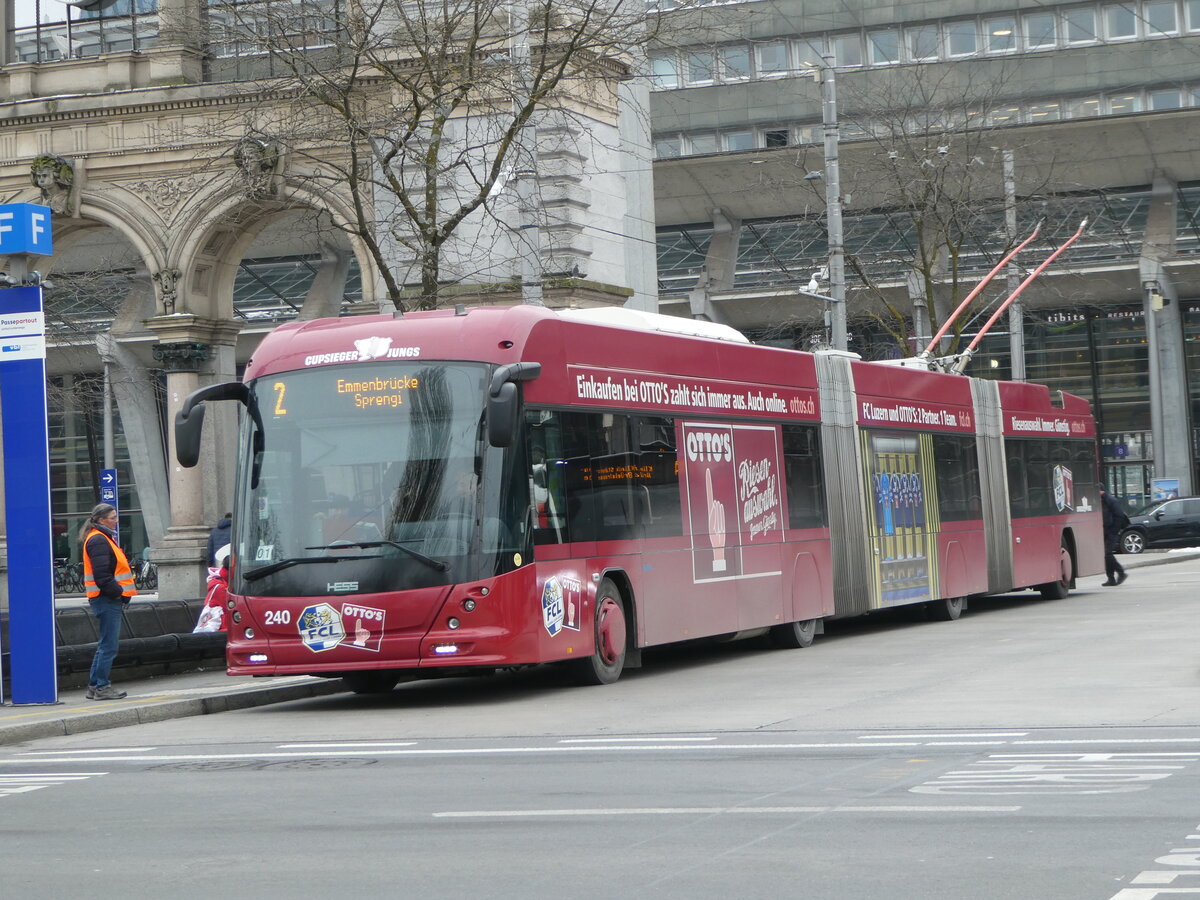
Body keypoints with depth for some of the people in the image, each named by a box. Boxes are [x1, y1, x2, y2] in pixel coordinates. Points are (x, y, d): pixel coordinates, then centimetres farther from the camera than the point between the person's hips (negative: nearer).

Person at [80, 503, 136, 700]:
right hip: (107, 600, -11)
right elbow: (102, 575, -21)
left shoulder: (104, 538, 20)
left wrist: (119, 592, 14)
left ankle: (94, 685, 19)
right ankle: (101, 687, -3)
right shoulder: (98, 540, -13)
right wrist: (117, 592, -16)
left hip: (109, 600, 11)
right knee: (109, 645, -7)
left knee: (106, 645, 15)